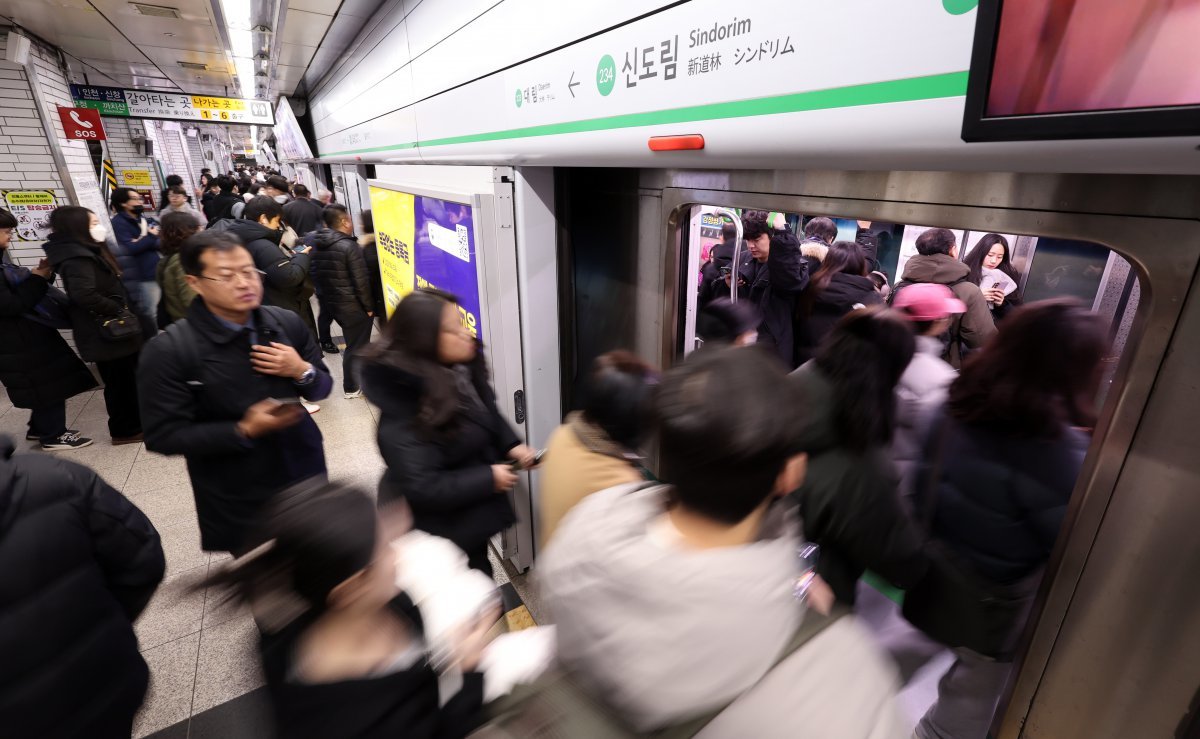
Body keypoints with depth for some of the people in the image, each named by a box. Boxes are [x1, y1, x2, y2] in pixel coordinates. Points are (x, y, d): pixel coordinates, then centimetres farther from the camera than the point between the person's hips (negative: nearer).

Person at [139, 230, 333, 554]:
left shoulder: (287, 322, -5)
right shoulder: (169, 351, -14)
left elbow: (322, 388, 5)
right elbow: (163, 436, -13)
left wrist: (302, 371, -17)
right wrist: (243, 431, -25)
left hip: (304, 473, 3)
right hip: (237, 502, -3)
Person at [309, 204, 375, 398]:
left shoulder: (316, 245, 4)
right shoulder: (349, 246, -20)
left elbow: (316, 277, 10)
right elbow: (361, 281, -19)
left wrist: (324, 297, 19)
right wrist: (369, 306, -9)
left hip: (329, 303, 8)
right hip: (352, 305, -8)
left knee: (354, 342, 23)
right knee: (357, 346, 6)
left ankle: (356, 380, 36)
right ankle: (352, 388, 16)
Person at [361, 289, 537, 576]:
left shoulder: (462, 369, -9)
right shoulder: (403, 415, -34)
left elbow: (488, 414, 8)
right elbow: (420, 487, -32)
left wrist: (511, 445, -9)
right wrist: (488, 479, -25)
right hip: (439, 527, -7)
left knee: (479, 582, 30)